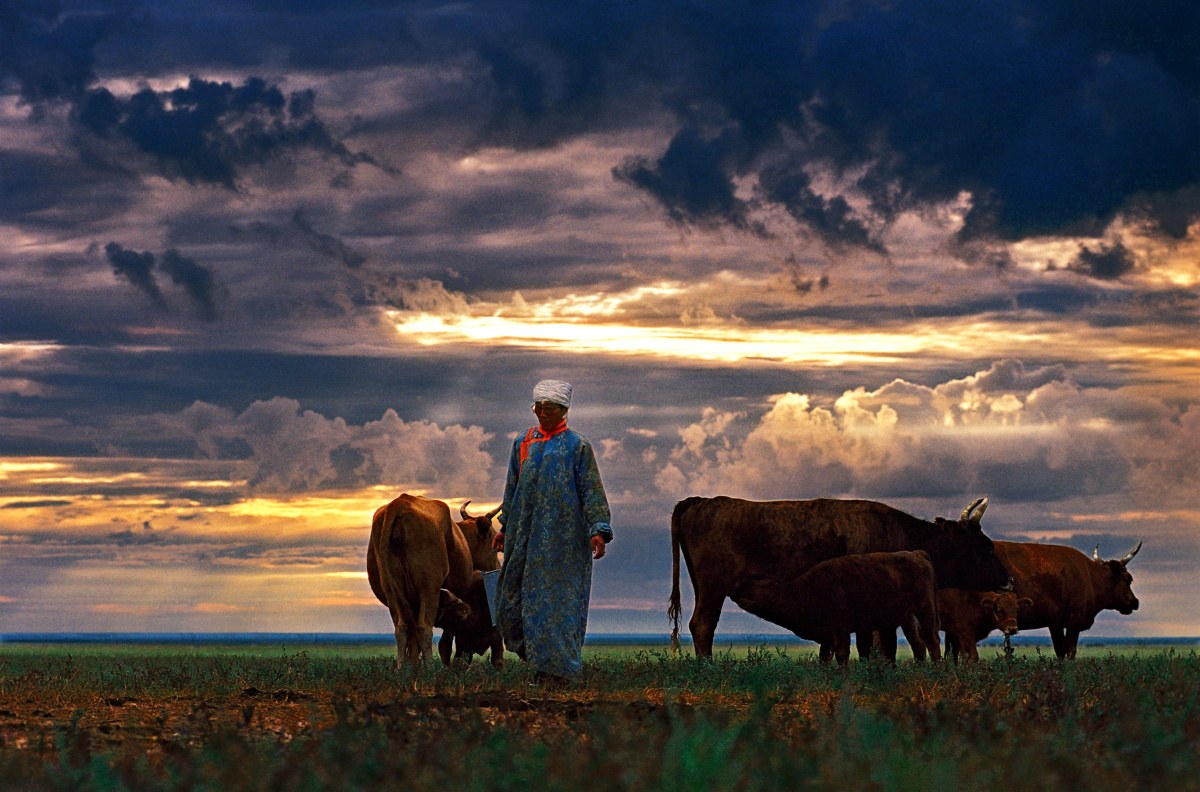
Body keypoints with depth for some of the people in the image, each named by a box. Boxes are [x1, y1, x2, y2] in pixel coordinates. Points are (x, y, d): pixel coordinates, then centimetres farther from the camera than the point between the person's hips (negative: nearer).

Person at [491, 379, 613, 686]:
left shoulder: (578, 446, -1)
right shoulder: (523, 443, 11)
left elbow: (592, 491, -3)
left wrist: (598, 530, -12)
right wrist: (505, 527, 18)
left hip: (563, 536, -5)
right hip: (525, 532, 5)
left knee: (558, 596, -4)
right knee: (513, 596, 4)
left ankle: (557, 667, 1)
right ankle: (534, 653, 21)